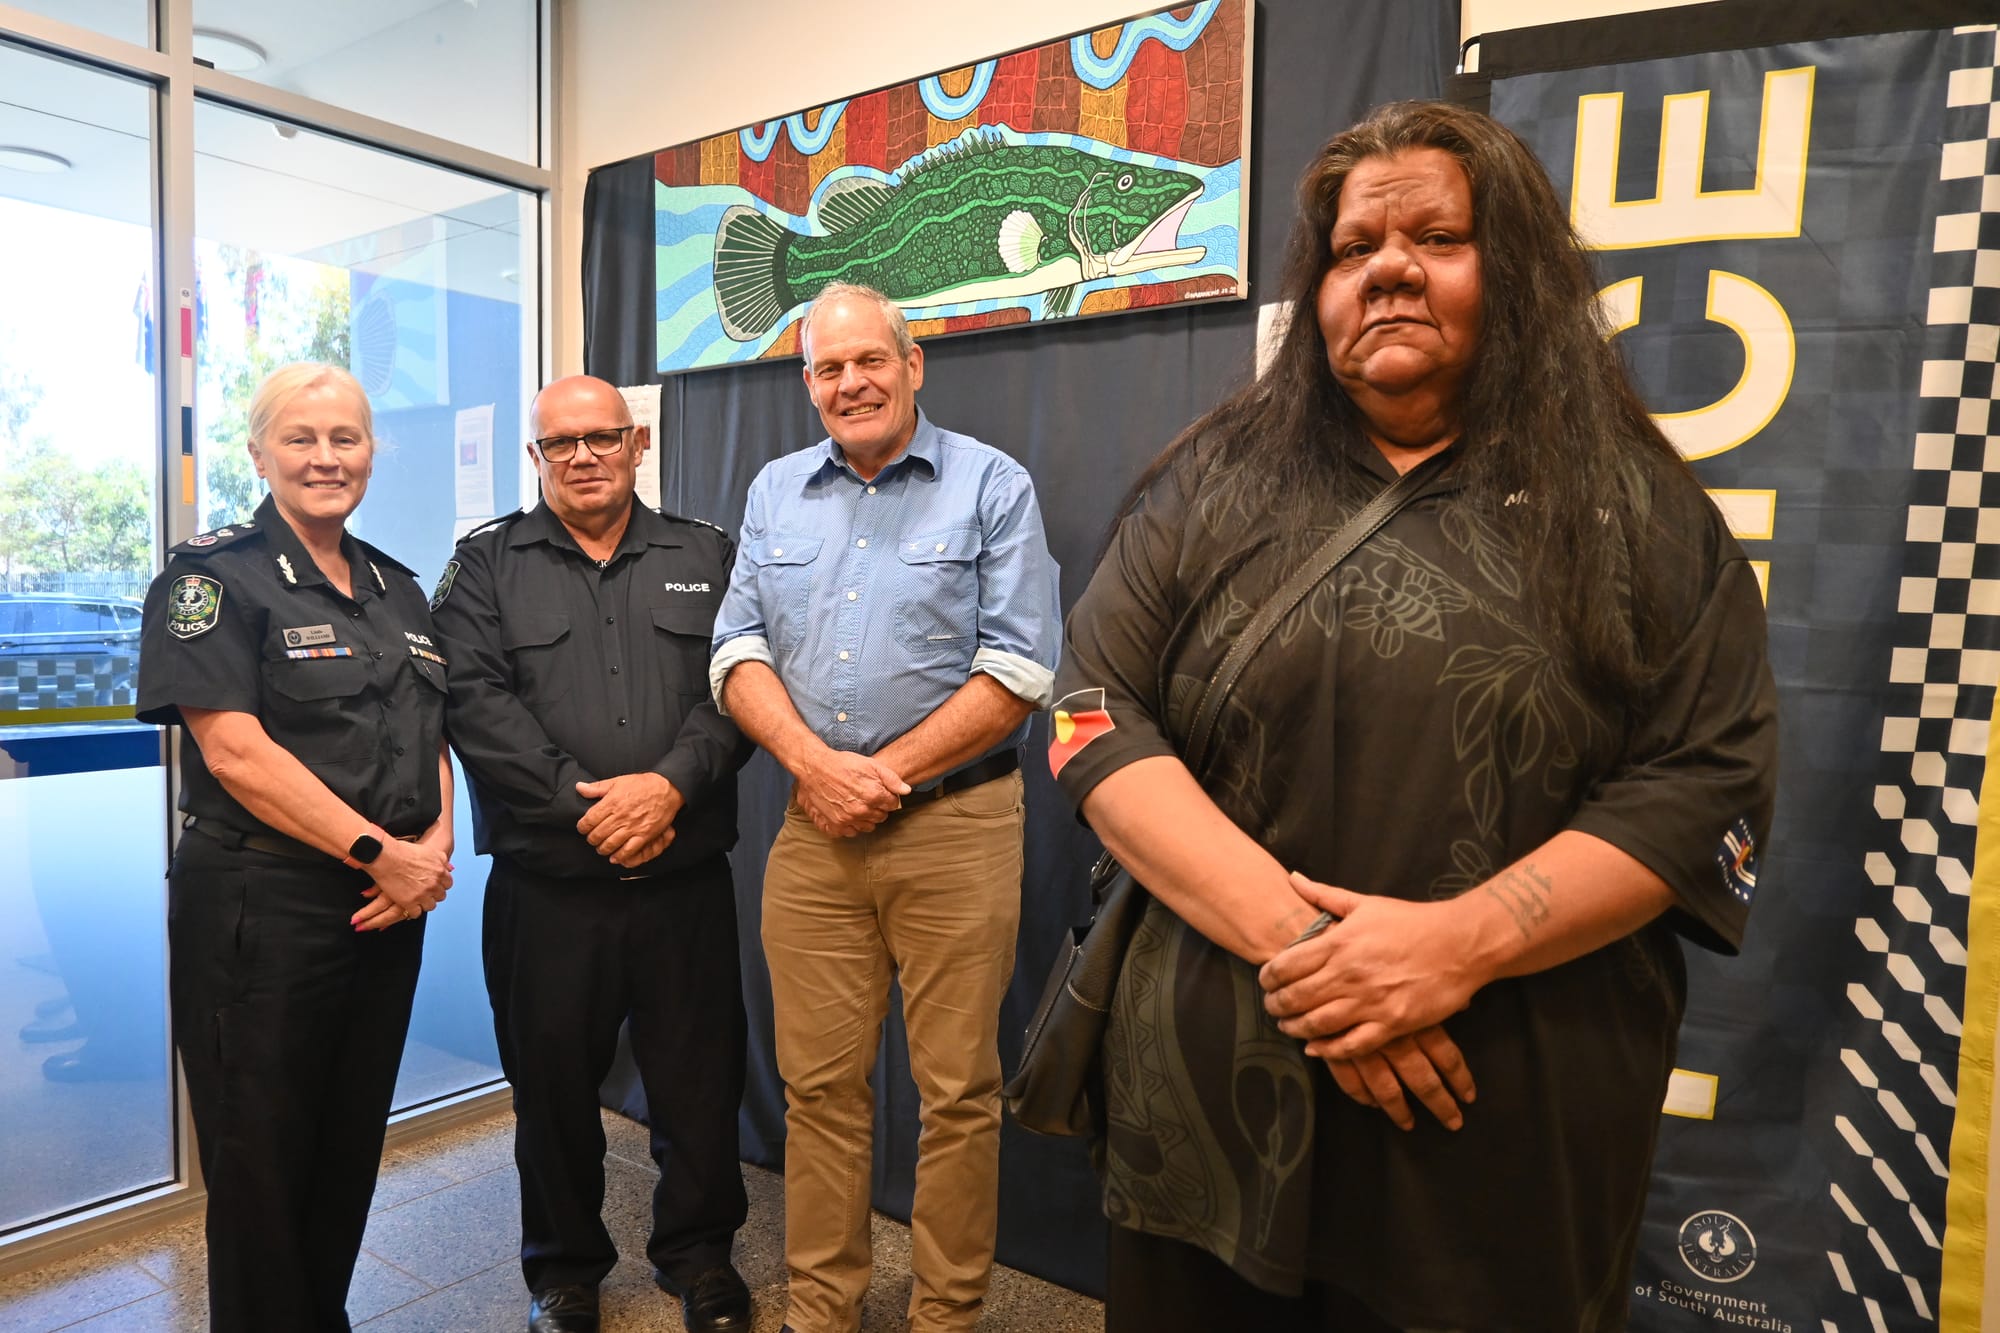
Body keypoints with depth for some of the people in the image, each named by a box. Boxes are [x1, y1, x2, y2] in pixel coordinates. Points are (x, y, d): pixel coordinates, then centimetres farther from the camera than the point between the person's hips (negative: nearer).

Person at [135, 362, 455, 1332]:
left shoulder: (398, 590, 13)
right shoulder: (211, 578, -6)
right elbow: (235, 751, -16)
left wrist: (437, 843, -5)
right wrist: (380, 851, -18)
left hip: (387, 911, 6)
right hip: (260, 911, -6)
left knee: (353, 1150, 16)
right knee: (262, 1162, 7)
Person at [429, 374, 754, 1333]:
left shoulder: (706, 557, 10)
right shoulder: (486, 563, 7)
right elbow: (476, 700, -6)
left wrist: (671, 783, -17)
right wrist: (582, 801, -15)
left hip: (686, 877, 1)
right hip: (546, 883, 0)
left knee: (699, 1075, 9)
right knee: (552, 1082, 12)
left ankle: (698, 1253, 32)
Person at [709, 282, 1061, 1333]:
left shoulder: (992, 486, -1)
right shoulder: (775, 493, 13)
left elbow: (1019, 670, -9)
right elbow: (739, 653, 7)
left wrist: (885, 774, -12)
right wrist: (814, 763, -10)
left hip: (956, 824, -3)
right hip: (812, 826, 4)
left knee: (957, 1090, 5)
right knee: (818, 1084, 11)